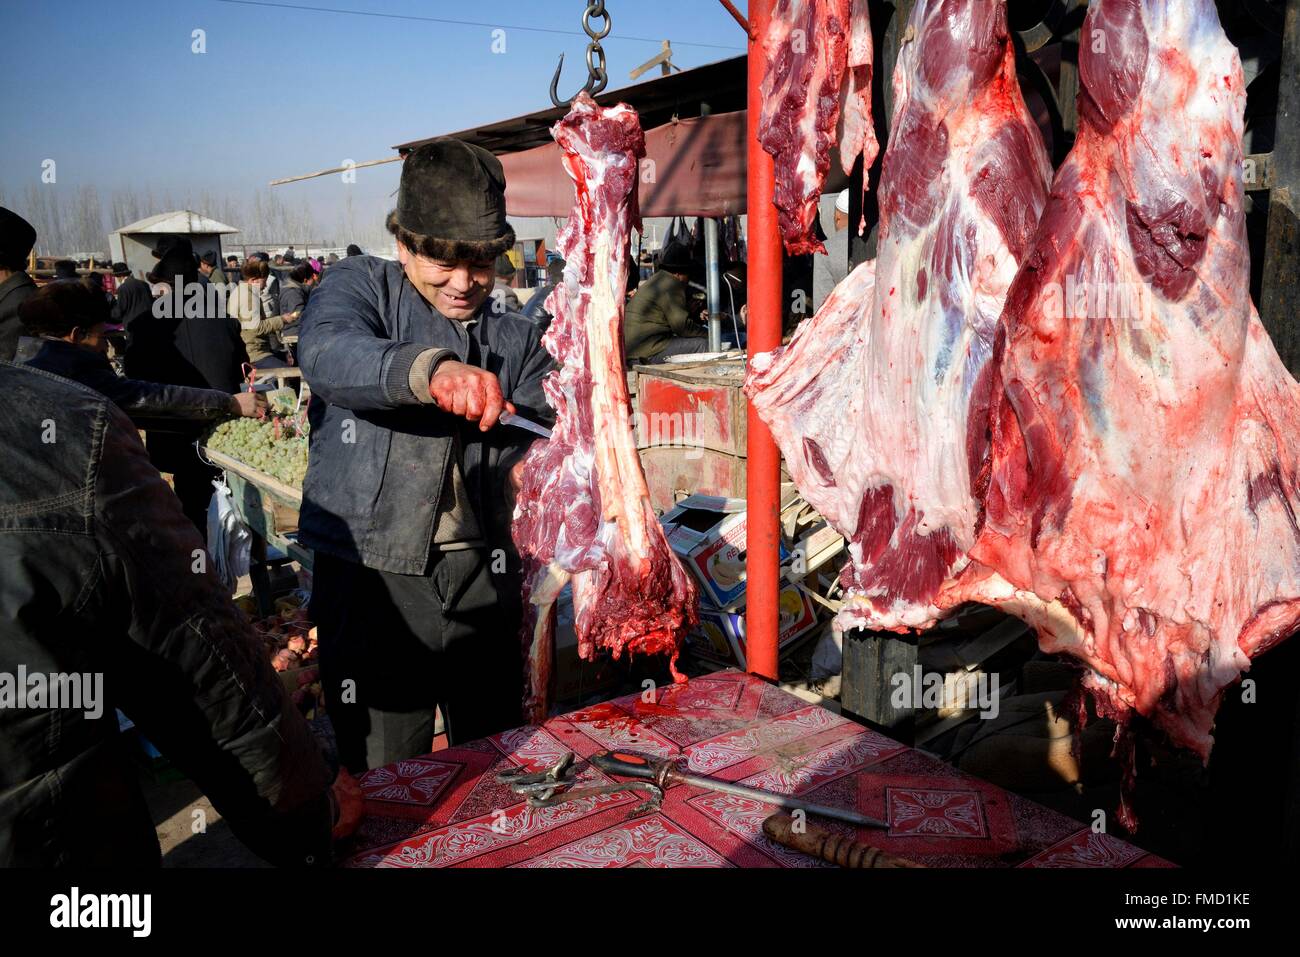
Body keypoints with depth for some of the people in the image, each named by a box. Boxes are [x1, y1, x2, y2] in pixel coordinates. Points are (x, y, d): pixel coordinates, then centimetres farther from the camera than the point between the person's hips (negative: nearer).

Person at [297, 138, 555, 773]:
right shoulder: (359, 285, 1)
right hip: (371, 579, -3)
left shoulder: (517, 340, 12)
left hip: (482, 577, 4)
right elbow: (326, 354, -22)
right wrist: (431, 369, -41)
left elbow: (545, 431, -1)